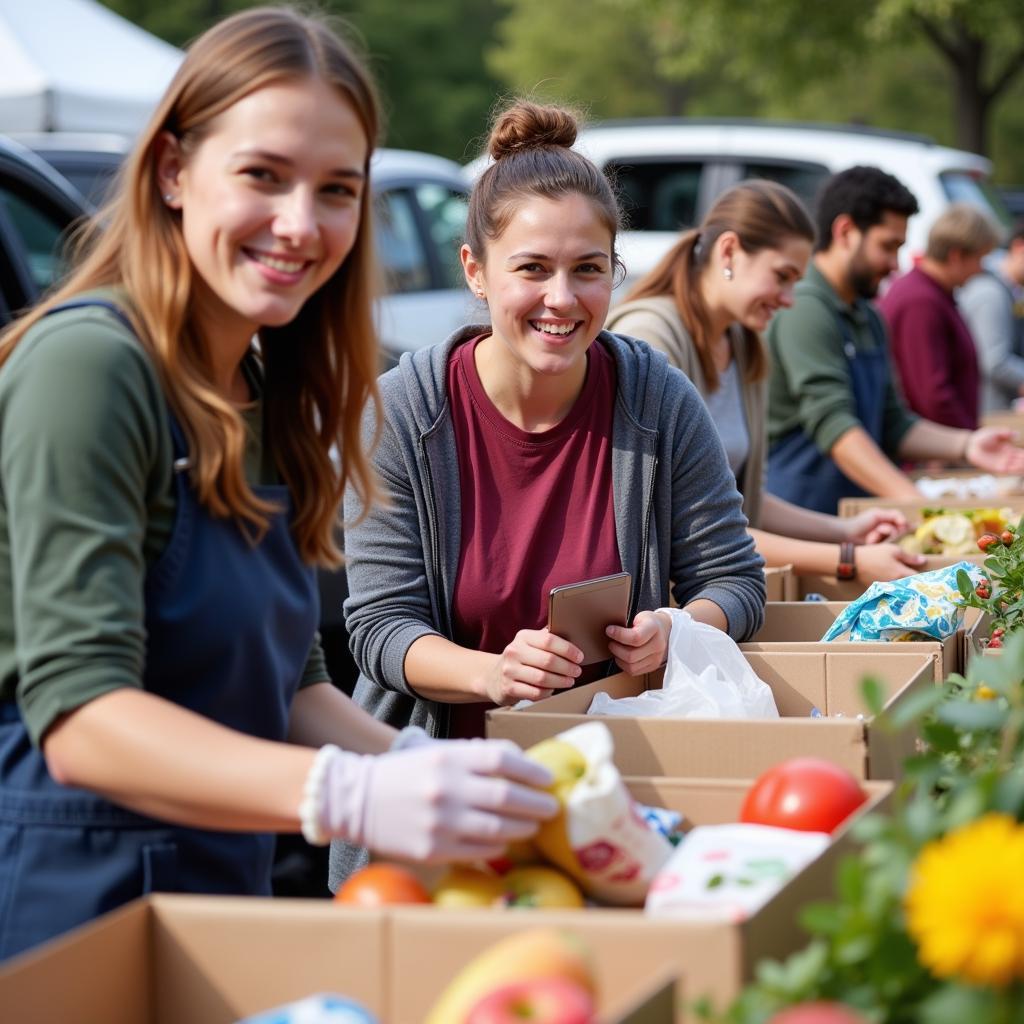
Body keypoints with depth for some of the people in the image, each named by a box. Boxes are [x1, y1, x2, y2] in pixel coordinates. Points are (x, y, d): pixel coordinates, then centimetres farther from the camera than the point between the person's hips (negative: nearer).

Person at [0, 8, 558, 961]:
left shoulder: (265, 394, 10)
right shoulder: (88, 363, -17)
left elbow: (288, 680, 11)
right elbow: (79, 719, -24)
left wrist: (417, 768, -8)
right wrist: (353, 797, -35)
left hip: (221, 882, 8)